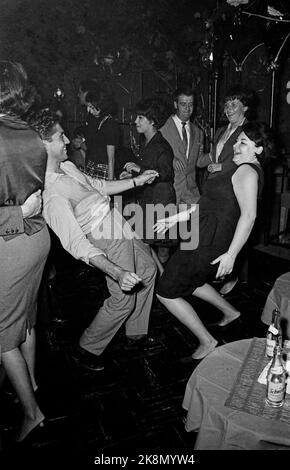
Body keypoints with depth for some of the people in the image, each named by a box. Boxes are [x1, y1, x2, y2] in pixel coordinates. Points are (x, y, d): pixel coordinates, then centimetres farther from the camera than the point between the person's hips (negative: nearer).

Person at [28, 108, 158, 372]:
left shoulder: (67, 166, 2)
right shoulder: (52, 194, -28)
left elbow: (98, 186, 17)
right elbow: (75, 243, -32)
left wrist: (136, 181, 14)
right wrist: (116, 272, -39)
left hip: (121, 228, 10)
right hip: (109, 241, -10)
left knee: (147, 270, 22)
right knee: (123, 298, -2)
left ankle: (136, 331, 39)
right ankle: (87, 349, 21)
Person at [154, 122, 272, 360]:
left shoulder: (247, 171, -15)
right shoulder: (243, 171, 18)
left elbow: (249, 215, -26)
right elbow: (212, 204, 18)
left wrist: (231, 255, -29)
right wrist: (175, 218, 14)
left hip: (207, 243, -10)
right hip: (206, 238, 11)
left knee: (166, 293, -1)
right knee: (190, 281, 30)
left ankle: (207, 341, 11)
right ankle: (230, 311, 41)